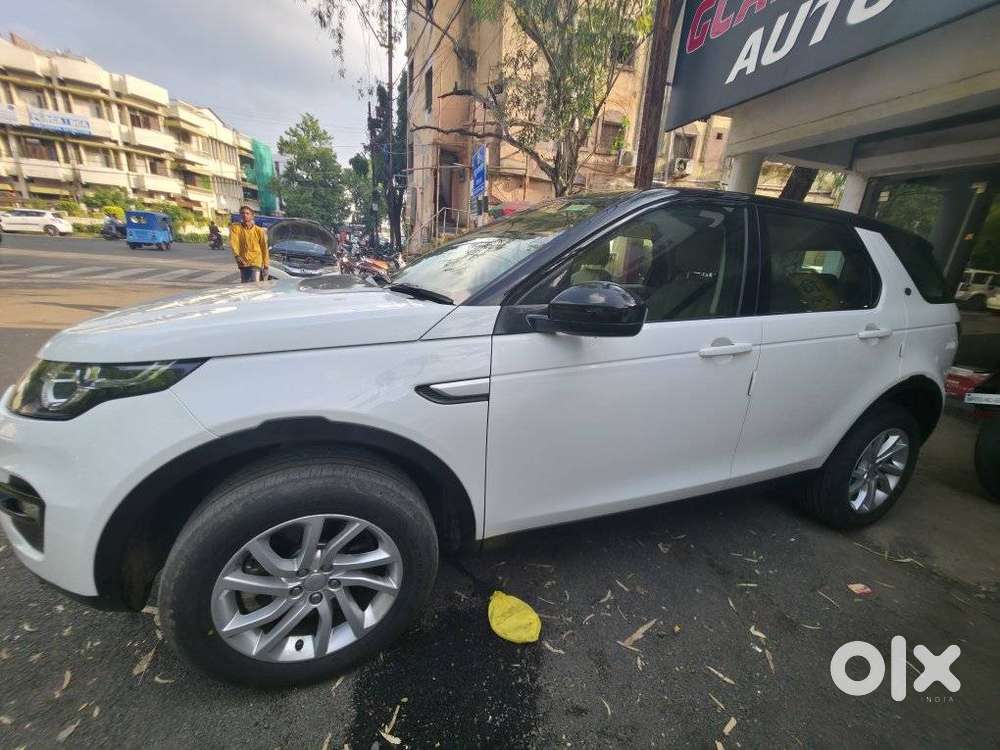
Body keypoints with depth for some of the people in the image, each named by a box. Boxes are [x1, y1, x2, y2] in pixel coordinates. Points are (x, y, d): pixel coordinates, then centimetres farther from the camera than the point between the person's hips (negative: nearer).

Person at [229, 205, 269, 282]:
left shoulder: (259, 231, 1)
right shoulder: (235, 228, 1)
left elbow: (264, 249, 4)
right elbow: (233, 242, -14)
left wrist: (266, 266, 2)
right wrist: (237, 255, -33)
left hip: (256, 263, -2)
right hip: (243, 263, 2)